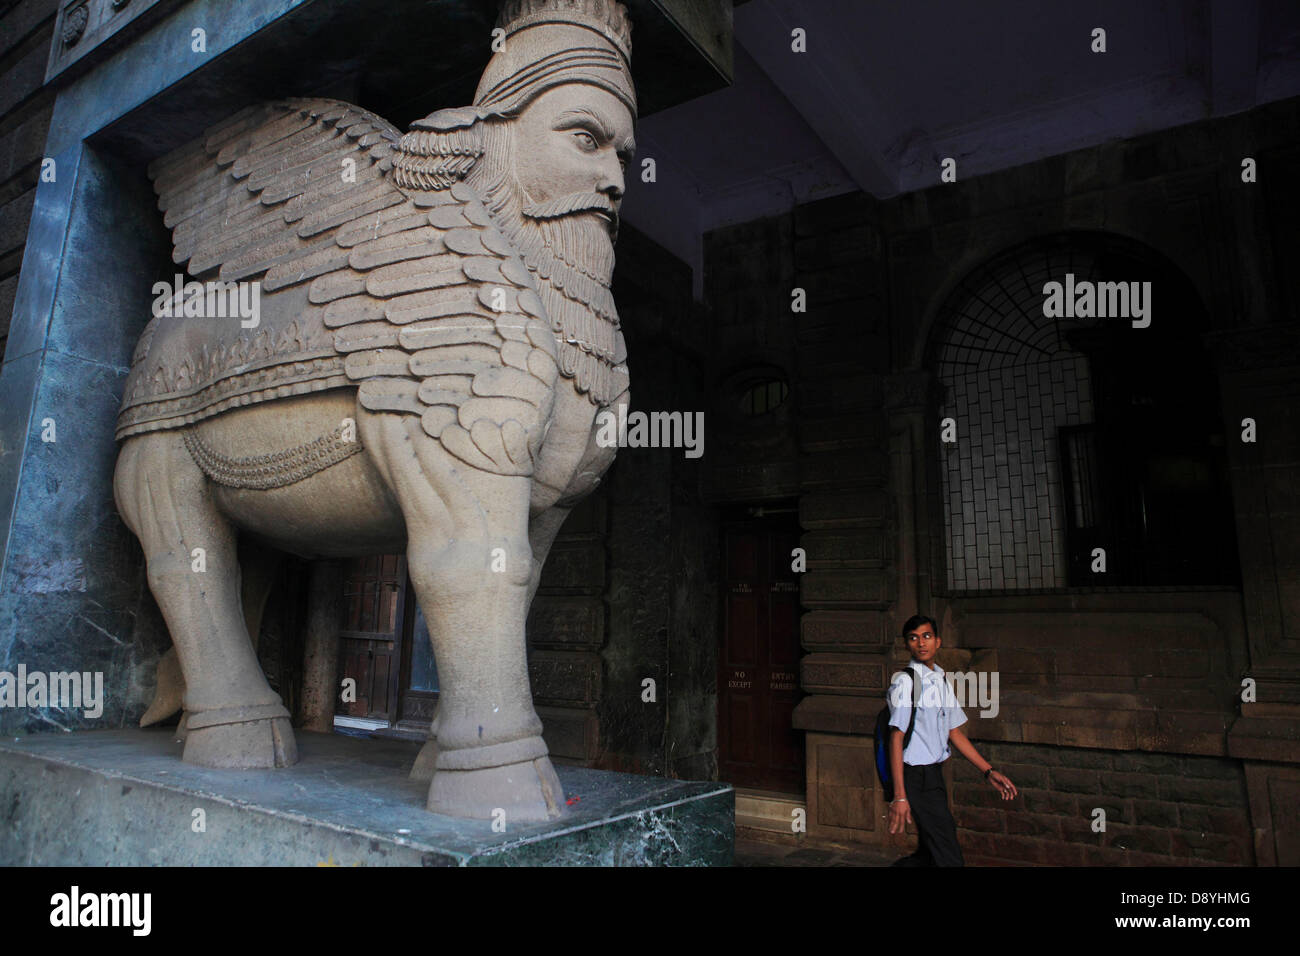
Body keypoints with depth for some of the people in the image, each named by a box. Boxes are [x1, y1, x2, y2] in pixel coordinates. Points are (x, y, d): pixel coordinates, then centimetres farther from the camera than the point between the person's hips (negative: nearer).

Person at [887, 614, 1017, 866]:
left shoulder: (941, 681, 12)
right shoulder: (905, 681, -13)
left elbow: (954, 732, 18)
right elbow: (896, 737, -17)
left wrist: (988, 771, 13)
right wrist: (900, 795, -21)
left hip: (935, 774, 8)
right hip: (916, 777, -8)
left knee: (929, 853, 15)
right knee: (949, 857, -6)